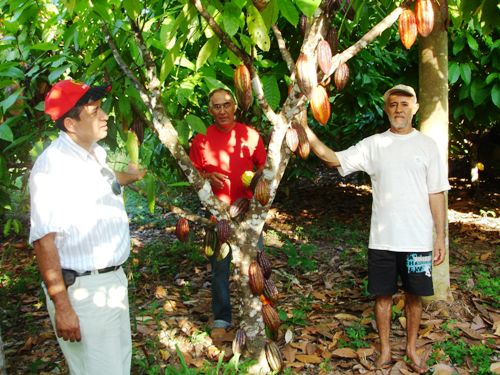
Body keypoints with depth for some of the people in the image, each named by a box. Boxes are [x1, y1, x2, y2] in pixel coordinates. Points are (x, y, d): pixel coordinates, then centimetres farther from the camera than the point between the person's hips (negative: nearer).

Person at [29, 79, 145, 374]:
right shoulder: (53, 163, -19)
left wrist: (128, 178, 49)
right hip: (81, 290, -9)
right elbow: (44, 239, -23)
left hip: (113, 280, 9)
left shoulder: (96, 154, 8)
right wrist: (62, 306, -25)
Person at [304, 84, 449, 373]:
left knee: (414, 295, 12)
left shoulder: (427, 145, 2)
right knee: (383, 294, 10)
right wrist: (306, 132, -17)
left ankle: (412, 348, 32)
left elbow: (436, 194, 3)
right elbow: (334, 159, -6)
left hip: (418, 240, 0)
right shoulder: (373, 145, 2)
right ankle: (385, 349, 27)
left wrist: (441, 236, 0)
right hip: (382, 239, 0)